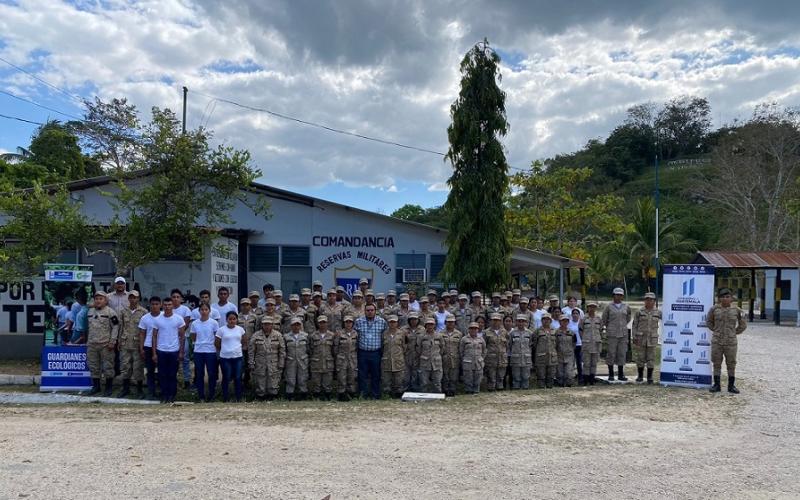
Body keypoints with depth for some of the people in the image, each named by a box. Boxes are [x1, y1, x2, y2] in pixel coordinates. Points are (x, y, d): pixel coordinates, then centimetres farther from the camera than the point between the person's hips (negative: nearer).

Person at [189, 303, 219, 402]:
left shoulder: (214, 323, -4)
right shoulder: (194, 323, 2)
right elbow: (193, 338, 11)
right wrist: (198, 344, 1)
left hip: (211, 351, -2)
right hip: (198, 352, 2)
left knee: (212, 374, 2)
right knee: (199, 374, 7)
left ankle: (211, 394, 16)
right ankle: (201, 396, 16)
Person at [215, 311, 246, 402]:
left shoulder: (240, 329, 4)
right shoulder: (221, 330, -5)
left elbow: (244, 341, 17)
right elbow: (217, 343, 1)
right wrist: (225, 349, 7)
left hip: (238, 357, 2)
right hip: (225, 357, -2)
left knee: (238, 378, 7)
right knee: (226, 378, 6)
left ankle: (238, 398, 17)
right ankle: (225, 399, 16)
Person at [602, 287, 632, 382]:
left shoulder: (626, 307, 8)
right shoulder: (609, 307, -1)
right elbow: (604, 320, 7)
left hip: (623, 334, 3)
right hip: (612, 334, -3)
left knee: (622, 354, 4)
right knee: (611, 353, -2)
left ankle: (621, 374, 11)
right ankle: (611, 375, 6)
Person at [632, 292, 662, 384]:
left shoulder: (658, 313, 2)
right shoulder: (639, 312, 0)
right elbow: (634, 325, 2)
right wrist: (634, 338, -5)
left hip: (652, 339, 0)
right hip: (641, 338, 0)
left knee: (651, 358, 2)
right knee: (640, 358, 3)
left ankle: (650, 377, 11)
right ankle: (640, 376, 14)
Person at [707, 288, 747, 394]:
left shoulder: (736, 310, -2)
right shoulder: (714, 309, -2)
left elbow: (743, 324, 12)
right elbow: (709, 321, 14)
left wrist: (735, 332, 7)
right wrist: (715, 330, 8)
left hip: (731, 342, 0)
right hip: (716, 341, 0)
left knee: (731, 364, 6)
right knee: (716, 364, 5)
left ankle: (731, 386, 15)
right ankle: (716, 385, 13)